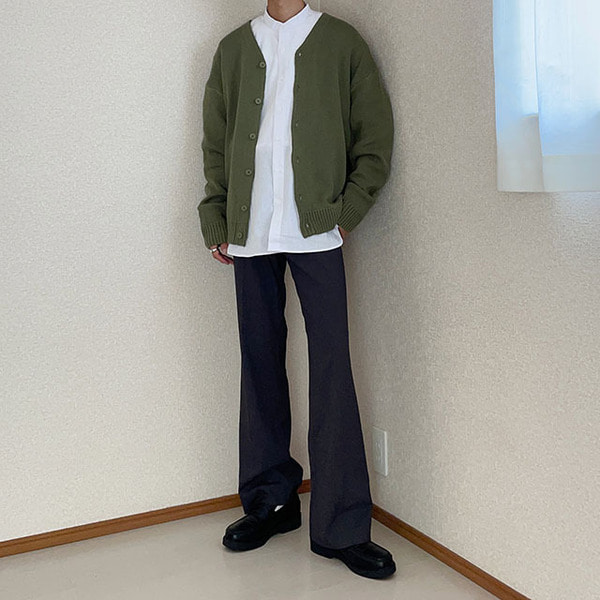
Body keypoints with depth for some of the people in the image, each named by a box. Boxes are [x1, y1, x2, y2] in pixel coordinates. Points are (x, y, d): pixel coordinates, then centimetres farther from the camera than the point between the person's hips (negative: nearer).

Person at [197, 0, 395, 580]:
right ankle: (270, 501, 22)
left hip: (315, 232, -2)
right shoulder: (233, 48, 17)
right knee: (260, 365, 7)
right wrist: (215, 219, 8)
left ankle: (342, 526, 2)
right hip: (250, 234, 3)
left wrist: (348, 209, -3)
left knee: (332, 369, -7)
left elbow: (376, 134, 7)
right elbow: (213, 141, 17)